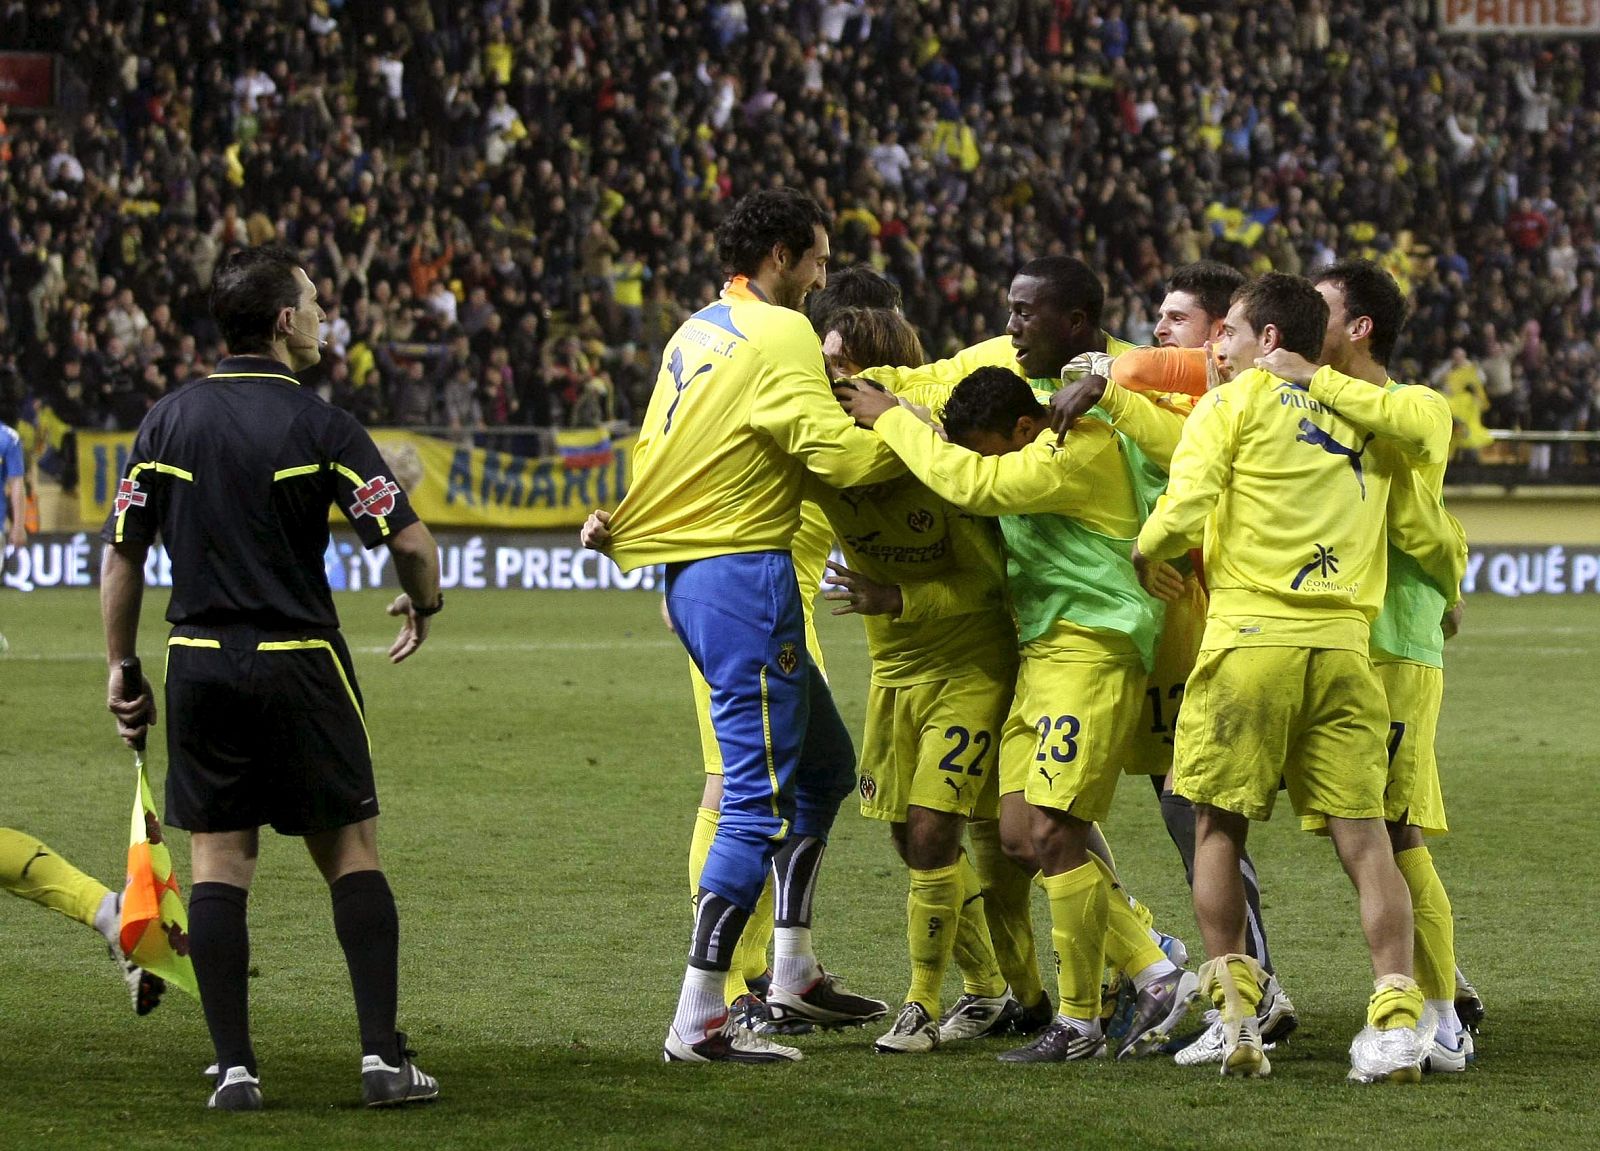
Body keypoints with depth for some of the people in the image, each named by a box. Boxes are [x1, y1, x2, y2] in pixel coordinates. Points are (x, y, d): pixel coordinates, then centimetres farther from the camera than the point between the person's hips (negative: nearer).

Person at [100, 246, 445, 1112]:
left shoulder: (170, 421, 4)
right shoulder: (318, 424, -7)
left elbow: (121, 554, 4)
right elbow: (408, 538, -11)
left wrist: (122, 669, 12)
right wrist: (423, 602, 10)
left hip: (199, 665, 3)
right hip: (300, 665, -3)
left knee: (218, 862, 5)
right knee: (352, 853, 6)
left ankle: (234, 1066, -1)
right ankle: (382, 1057, 0)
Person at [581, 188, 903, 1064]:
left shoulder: (695, 334, 16)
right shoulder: (779, 336, -12)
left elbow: (657, 450, 23)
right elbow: (834, 453, -19)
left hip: (690, 572, 10)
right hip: (743, 573, -10)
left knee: (820, 771, 20)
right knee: (758, 802, -9)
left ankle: (793, 973, 23)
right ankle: (698, 1021, -11)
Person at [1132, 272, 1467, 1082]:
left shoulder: (1234, 403, 6)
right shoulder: (1365, 423, 18)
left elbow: (1181, 517, -6)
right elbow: (1437, 544, 20)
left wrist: (1146, 559, 15)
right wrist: (1445, 605, 41)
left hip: (1249, 642, -3)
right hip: (1343, 647, 3)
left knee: (1219, 826, 9)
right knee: (1363, 836, 2)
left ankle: (1234, 1011, 3)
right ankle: (1396, 1020, -7)